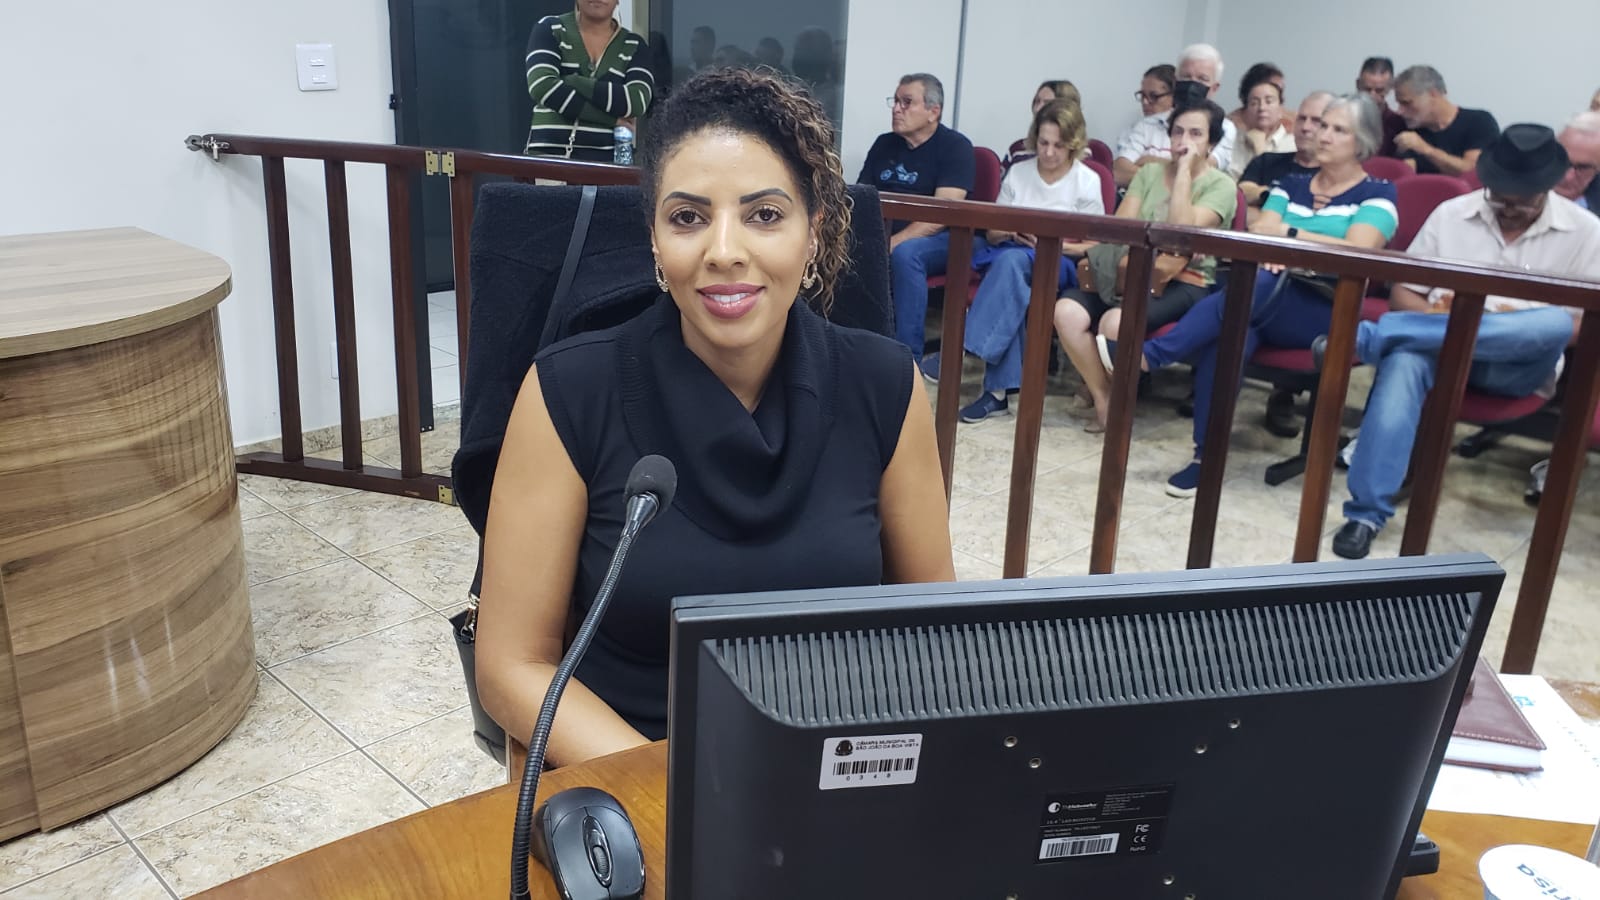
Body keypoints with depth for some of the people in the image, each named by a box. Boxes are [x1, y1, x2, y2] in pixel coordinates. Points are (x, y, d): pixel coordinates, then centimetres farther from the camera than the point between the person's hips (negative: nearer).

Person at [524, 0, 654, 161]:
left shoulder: (634, 46, 11)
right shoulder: (549, 29, 8)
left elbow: (637, 102, -7)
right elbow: (541, 86, -9)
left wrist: (572, 81, -11)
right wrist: (611, 119, -11)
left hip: (606, 160, 1)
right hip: (547, 154, -1)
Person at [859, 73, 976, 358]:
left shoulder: (955, 146, -2)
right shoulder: (884, 144, 16)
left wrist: (892, 244, -25)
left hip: (941, 241, -5)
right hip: (884, 237, 5)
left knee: (905, 253, -37)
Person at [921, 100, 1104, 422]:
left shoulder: (1087, 181, 4)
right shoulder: (1018, 172, 13)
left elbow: (1093, 246, 2)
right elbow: (992, 234, 12)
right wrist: (1009, 232, -12)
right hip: (1011, 252, 2)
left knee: (1012, 260, -37)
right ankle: (998, 391, -42)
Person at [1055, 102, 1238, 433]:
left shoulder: (1220, 186, 3)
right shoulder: (1149, 172, 17)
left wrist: (1184, 171, -10)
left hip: (1183, 283, -4)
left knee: (1116, 322, -34)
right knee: (1067, 311, -25)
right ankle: (1102, 396, -8)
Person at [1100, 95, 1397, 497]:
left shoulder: (1377, 193, 8)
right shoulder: (1291, 185, 21)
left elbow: (1357, 252, -9)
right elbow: (1258, 234, 5)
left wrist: (1287, 233, -9)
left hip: (1328, 316, -3)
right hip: (1266, 307, 3)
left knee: (1262, 282, -36)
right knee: (1232, 331, -34)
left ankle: (1150, 354, -38)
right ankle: (1206, 455, -29)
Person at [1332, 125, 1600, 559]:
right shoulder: (1451, 214, 8)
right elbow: (1402, 294, 8)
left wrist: (1517, 327, -15)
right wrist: (1442, 320, -14)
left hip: (1516, 365, 0)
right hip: (1436, 342, 0)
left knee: (1557, 323, -35)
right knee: (1403, 362, -37)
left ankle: (1370, 335, -35)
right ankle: (1367, 512, -40)